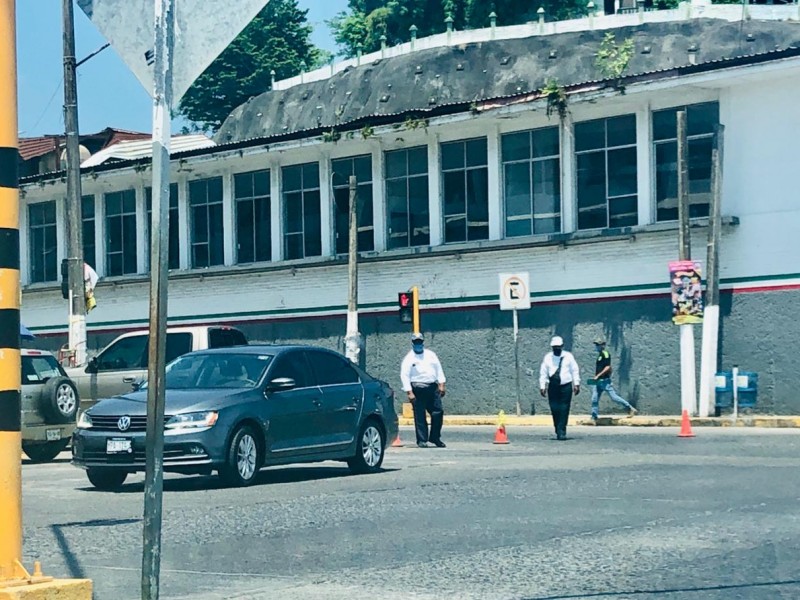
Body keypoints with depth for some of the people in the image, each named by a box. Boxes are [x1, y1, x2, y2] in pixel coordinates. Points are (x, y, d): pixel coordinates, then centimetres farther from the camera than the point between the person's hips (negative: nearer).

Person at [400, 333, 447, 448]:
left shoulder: (431, 355, 13)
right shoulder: (409, 358, 0)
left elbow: (439, 369, 15)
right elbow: (404, 376, -6)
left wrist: (441, 384, 5)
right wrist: (410, 393, -13)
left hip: (433, 388, 4)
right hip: (418, 390, -4)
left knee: (438, 412, 2)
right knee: (420, 416, -3)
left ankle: (435, 437, 15)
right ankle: (422, 440, 4)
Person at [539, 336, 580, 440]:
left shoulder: (568, 356, 5)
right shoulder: (548, 357, 8)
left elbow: (575, 370, 7)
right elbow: (543, 373, 10)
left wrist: (576, 384, 1)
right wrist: (542, 386, 4)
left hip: (566, 386, -2)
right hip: (553, 387, 2)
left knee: (564, 410, -6)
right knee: (554, 409, 0)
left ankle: (562, 431, -6)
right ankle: (558, 431, 10)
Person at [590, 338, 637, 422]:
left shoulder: (605, 354, -11)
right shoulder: (600, 355, 17)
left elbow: (608, 367, -19)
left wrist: (598, 375, -22)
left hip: (605, 380, -10)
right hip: (598, 381, 10)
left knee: (614, 397, -9)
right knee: (594, 399, 4)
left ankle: (630, 409, 1)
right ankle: (594, 418, 7)